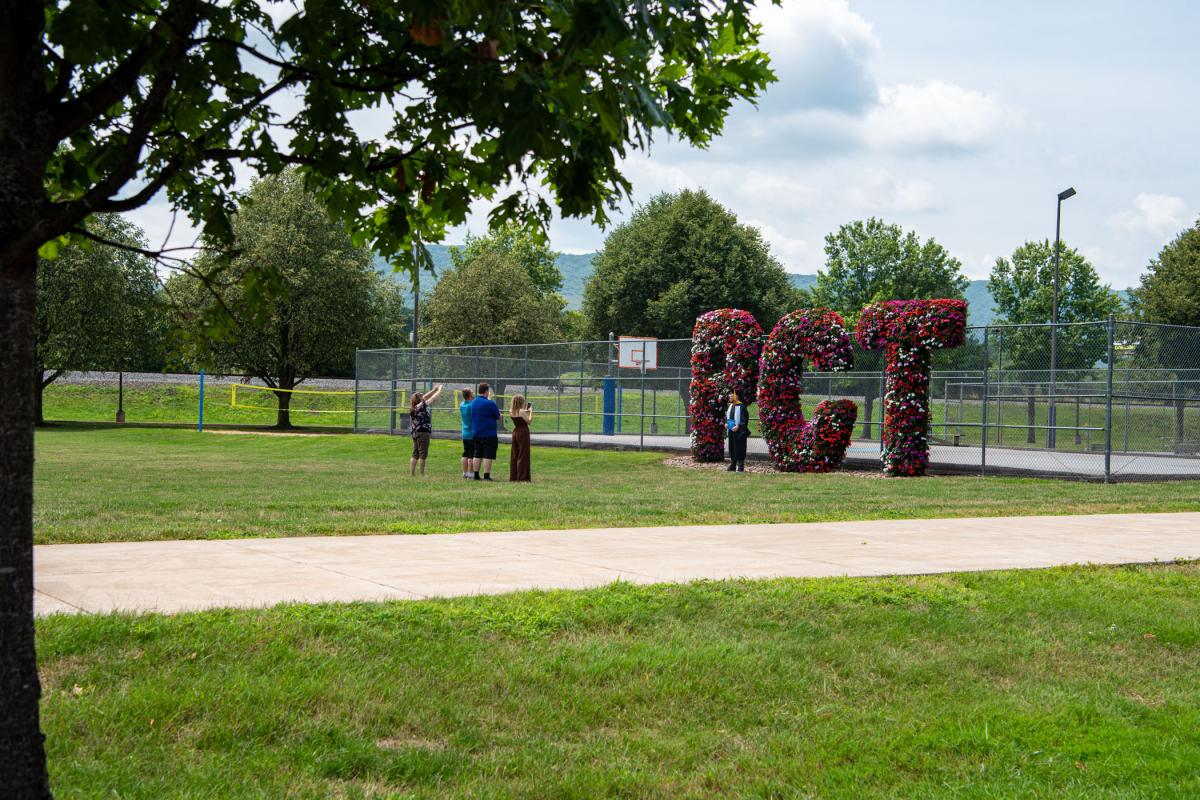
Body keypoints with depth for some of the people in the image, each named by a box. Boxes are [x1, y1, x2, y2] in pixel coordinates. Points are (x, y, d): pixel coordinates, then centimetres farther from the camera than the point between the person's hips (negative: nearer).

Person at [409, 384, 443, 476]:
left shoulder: (413, 407, 8)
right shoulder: (421, 406, -14)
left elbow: (425, 398, 19)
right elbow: (431, 399, -6)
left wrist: (434, 390, 22)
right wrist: (439, 391, 8)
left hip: (415, 433, 9)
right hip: (423, 433, -9)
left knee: (415, 455, 12)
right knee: (422, 455, -5)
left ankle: (411, 473, 11)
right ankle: (422, 475, -4)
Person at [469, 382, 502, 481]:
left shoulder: (473, 402, 7)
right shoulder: (490, 403, -15)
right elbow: (498, 417, -6)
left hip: (476, 433, 7)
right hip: (489, 434, -7)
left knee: (478, 455, 12)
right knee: (488, 456, -4)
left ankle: (476, 475, 14)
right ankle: (486, 476, -7)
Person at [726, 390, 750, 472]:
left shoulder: (741, 406, -13)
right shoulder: (730, 406, 10)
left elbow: (745, 419, -15)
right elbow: (727, 415, 23)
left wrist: (738, 426, -21)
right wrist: (726, 423, 6)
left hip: (739, 431, -8)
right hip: (731, 430, 8)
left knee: (739, 448, -4)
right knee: (732, 447, 11)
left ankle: (741, 466, 2)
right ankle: (732, 465, 20)